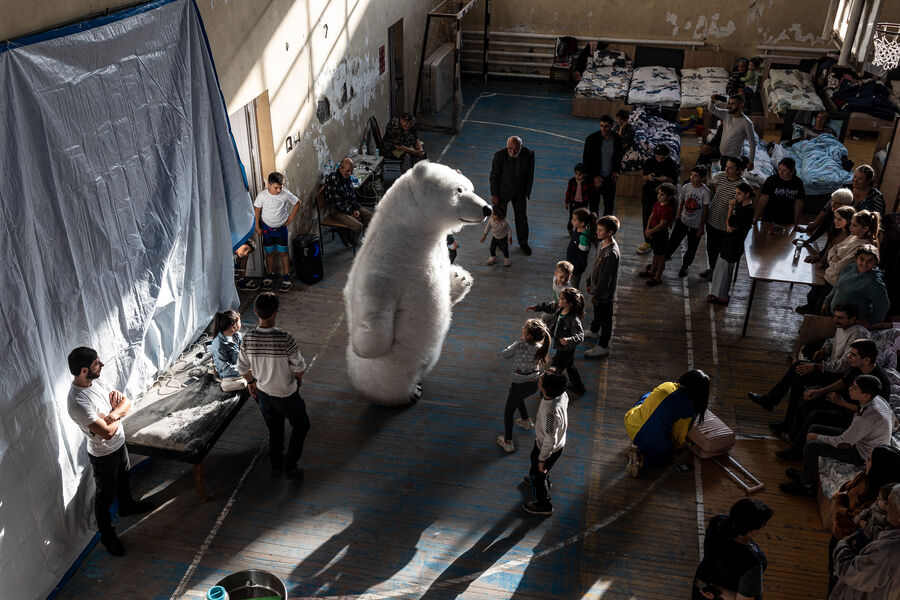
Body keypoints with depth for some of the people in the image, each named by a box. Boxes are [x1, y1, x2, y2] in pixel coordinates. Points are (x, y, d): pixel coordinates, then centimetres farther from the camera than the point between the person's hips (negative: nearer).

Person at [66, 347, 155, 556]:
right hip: (103, 454, -8)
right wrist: (118, 413, -16)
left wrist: (114, 413, -25)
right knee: (105, 495, 12)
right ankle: (107, 535, 32)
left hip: (119, 443, 8)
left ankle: (127, 505, 58)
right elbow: (107, 432, -35)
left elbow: (127, 402, -3)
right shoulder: (78, 402, -36)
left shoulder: (96, 383, -9)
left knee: (123, 478, 31)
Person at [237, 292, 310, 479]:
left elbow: (242, 368, -3)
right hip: (286, 393, -4)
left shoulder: (248, 338, -17)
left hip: (263, 392, 4)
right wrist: (298, 379, 5)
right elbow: (299, 367, -17)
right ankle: (289, 466, 27)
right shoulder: (285, 338, -30)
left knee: (274, 430, 27)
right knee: (301, 426, 22)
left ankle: (276, 465, 43)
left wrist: (251, 381, 17)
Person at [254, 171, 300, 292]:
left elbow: (297, 203, 1)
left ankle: (286, 278, 13)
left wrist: (290, 219, -1)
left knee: (283, 253, 3)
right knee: (269, 253, 12)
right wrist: (257, 227, -1)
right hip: (267, 228, 1)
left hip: (281, 228, 0)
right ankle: (270, 276, 28)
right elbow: (257, 211, -3)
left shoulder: (285, 194, -15)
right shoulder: (262, 195, -16)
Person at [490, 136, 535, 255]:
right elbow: (494, 176, -14)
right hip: (503, 190, -1)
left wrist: (527, 193, -2)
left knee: (522, 218, 13)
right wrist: (494, 195, -11)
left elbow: (530, 175, -6)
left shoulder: (528, 154, -20)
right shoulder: (500, 155, -25)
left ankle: (523, 243, 33)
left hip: (520, 191, 2)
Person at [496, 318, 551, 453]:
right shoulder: (540, 346, -12)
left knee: (508, 412, 15)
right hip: (535, 384, 6)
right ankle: (526, 421, 54)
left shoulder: (520, 345, -30)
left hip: (520, 385, -6)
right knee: (518, 397, 38)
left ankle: (507, 443, 21)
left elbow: (504, 355, -14)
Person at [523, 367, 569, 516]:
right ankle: (544, 480, 67)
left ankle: (543, 506, 46)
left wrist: (542, 460, -17)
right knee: (534, 457, 36)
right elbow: (566, 400, 2)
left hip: (550, 449, -8)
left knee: (537, 475, 20)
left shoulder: (551, 412, -47)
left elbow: (550, 441, -35)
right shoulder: (562, 394, -24)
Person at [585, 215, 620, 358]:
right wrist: (590, 281, 18)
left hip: (605, 293, -9)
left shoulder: (611, 253, -33)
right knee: (597, 312, 31)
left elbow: (606, 278, -26)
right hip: (597, 286, 9)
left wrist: (596, 295, -18)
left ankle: (603, 346, 23)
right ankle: (594, 331, 55)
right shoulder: (603, 244, -3)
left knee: (605, 318, 8)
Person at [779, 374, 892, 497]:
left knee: (811, 446, -16)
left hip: (863, 455, -9)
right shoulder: (878, 399, -10)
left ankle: (807, 486, 6)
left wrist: (817, 437, -11)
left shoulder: (866, 418, -37)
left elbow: (843, 443, -26)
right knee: (814, 428, 9)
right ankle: (808, 473, 22)